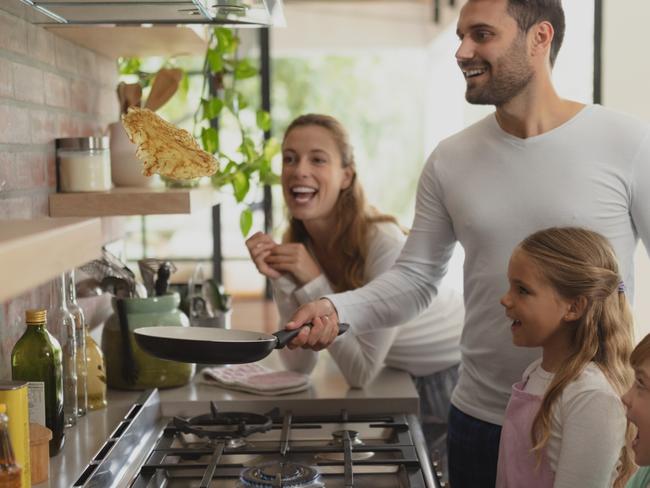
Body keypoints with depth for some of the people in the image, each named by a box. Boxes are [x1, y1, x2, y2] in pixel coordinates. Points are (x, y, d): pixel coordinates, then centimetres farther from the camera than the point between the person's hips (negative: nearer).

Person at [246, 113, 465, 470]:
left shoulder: (384, 243, -30)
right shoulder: (297, 245, -11)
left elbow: (360, 372, -27)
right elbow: (299, 365, -11)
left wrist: (314, 282, -31)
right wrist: (281, 281, -23)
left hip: (457, 375, -5)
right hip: (402, 382, 5)